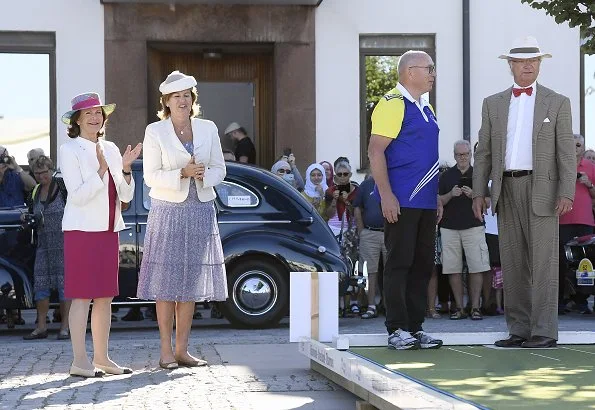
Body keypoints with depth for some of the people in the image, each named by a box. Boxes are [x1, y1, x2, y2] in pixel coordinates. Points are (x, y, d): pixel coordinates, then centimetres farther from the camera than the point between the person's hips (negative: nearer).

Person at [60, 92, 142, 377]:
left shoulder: (111, 150, 13)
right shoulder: (69, 150, -4)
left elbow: (126, 196, 9)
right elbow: (77, 195, -13)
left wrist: (125, 169, -8)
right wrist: (101, 169, -22)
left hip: (109, 230, 6)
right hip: (82, 230, -6)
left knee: (105, 297, 8)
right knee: (82, 296, -7)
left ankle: (102, 358, 14)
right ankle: (80, 361, -6)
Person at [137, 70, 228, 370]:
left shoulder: (208, 129, 8)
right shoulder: (155, 131, -1)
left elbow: (219, 169, 9)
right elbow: (151, 176, -5)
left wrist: (203, 175, -12)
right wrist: (183, 173, -18)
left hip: (201, 211, 3)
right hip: (167, 211, -3)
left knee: (191, 281, 6)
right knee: (166, 282, -3)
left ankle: (181, 349, 13)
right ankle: (166, 351, 3)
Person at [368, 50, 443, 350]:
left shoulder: (426, 108, 18)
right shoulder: (392, 104, -9)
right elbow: (375, 151, -15)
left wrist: (436, 197, 21)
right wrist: (386, 195, -20)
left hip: (425, 201, 9)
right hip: (400, 201, -9)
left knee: (423, 264, 9)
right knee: (399, 263, -5)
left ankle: (415, 327, 15)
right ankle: (397, 329, 0)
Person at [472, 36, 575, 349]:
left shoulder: (557, 103, 6)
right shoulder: (493, 104, 13)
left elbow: (566, 153, 0)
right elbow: (483, 153, 12)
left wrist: (567, 193, -12)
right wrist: (479, 193, 2)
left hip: (542, 189, -3)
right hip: (506, 190, 3)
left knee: (543, 262, -5)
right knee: (512, 264, 4)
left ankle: (544, 332, -4)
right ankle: (519, 330, 9)